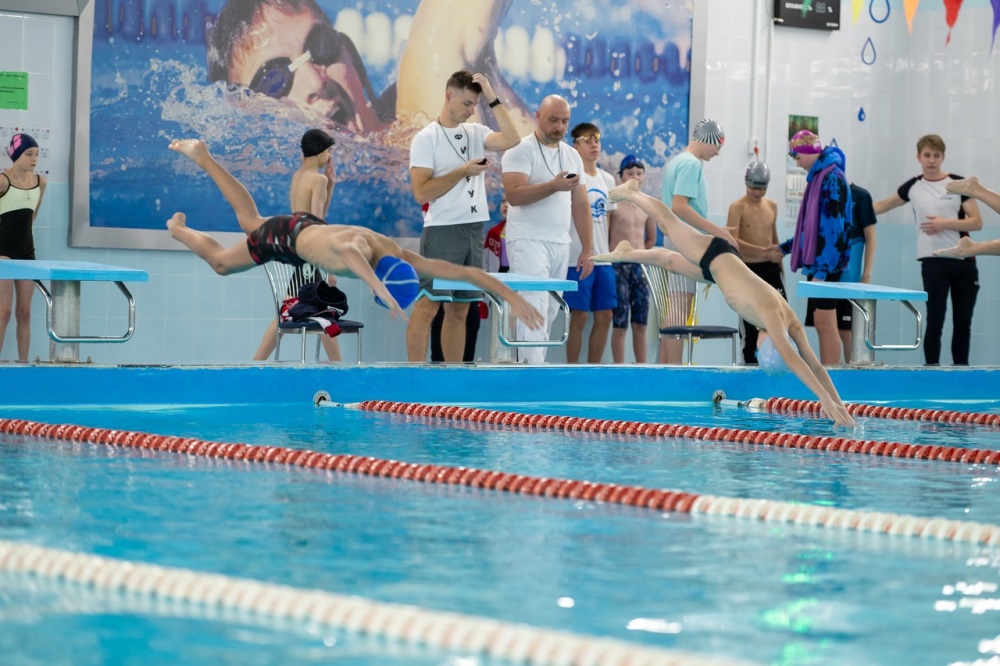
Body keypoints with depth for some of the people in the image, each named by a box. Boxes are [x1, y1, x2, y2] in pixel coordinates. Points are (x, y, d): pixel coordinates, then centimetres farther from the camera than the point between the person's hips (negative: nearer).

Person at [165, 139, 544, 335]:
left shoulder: (401, 259, -31)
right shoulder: (357, 250, -48)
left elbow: (466, 272, -30)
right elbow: (347, 251, -76)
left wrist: (512, 297, -37)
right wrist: (378, 287, -90)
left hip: (312, 228, 6)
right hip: (284, 237, -6)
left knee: (249, 220, 32)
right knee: (221, 262, 19)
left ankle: (201, 156, 49)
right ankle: (179, 230, 47)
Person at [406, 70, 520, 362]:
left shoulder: (476, 132, 12)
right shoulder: (426, 138, -4)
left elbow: (511, 141, -6)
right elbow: (421, 193, -11)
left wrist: (494, 100, -6)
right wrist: (463, 171, -13)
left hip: (473, 230, 6)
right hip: (442, 231, -6)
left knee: (459, 309, 8)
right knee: (428, 305, -9)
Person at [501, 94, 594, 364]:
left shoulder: (572, 157, 16)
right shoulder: (521, 150, -5)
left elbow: (580, 205, 16)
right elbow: (514, 195, -18)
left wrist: (587, 249, 11)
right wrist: (554, 186, -27)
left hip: (560, 244, 7)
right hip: (528, 242, -7)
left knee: (550, 312, 4)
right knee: (535, 310, -17)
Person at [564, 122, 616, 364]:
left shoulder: (607, 179, 14)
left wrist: (607, 251, 14)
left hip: (602, 259, 7)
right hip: (578, 257, -7)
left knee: (604, 315, 6)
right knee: (579, 316, -5)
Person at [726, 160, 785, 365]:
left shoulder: (772, 205, 10)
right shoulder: (738, 207, -7)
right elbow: (733, 241, -19)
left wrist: (780, 267, 21)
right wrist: (762, 251, -27)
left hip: (770, 269, 4)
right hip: (748, 269, -4)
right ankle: (750, 362, 9)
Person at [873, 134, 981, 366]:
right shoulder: (913, 186, 6)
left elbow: (977, 222, -3)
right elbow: (882, 206, 20)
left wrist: (945, 223, -15)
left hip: (964, 262, 0)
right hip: (933, 262, 0)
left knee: (963, 323, 5)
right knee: (935, 322, -7)